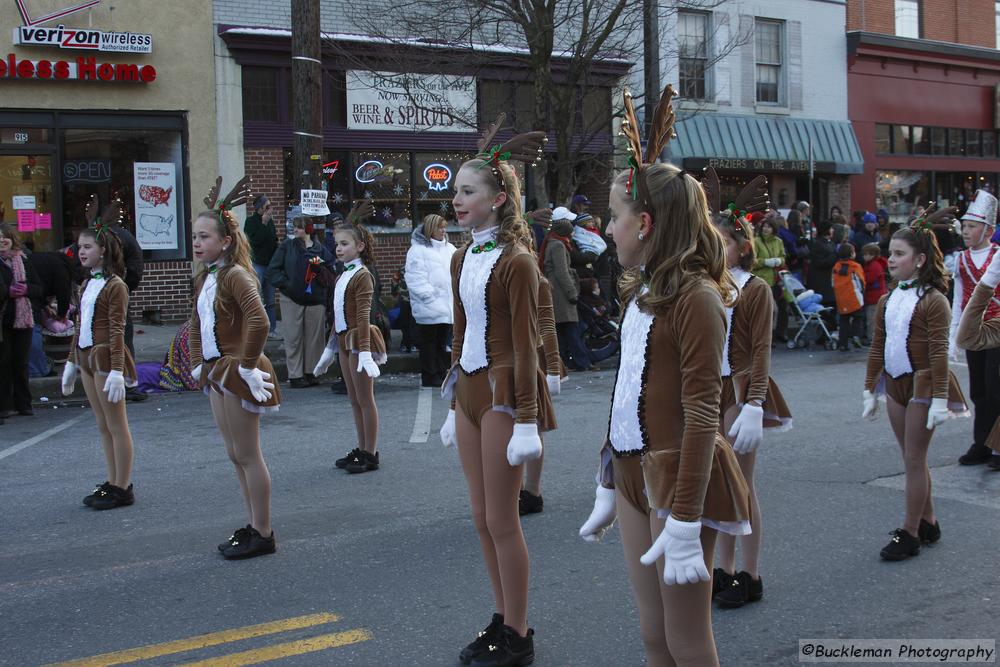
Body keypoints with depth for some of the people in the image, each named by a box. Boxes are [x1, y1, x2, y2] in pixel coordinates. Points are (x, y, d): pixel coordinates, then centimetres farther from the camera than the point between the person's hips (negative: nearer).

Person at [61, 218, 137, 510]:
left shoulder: (114, 286, -12)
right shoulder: (88, 284, 14)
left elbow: (117, 330, -16)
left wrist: (116, 371, -21)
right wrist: (72, 362, 20)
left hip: (105, 357, -9)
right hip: (87, 357, 9)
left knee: (116, 425, -2)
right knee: (103, 426, 13)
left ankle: (123, 488, 4)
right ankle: (112, 483, 20)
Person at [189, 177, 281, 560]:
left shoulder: (235, 275, -17)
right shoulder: (204, 279, 11)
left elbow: (258, 321, -29)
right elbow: (196, 325, 22)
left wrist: (247, 366, -23)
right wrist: (199, 364, 13)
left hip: (237, 373, -9)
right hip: (216, 373, 9)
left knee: (247, 455, -1)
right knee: (236, 455, 15)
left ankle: (263, 534, 8)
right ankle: (254, 526, 26)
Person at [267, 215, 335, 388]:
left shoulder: (321, 249, 6)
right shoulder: (287, 246, 4)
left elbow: (331, 274, 8)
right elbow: (273, 270, 3)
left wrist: (320, 269, -11)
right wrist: (286, 283, -9)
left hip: (315, 300, 1)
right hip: (292, 299, -1)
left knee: (314, 337, 4)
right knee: (293, 337, -1)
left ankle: (310, 372, 16)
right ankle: (295, 375, 4)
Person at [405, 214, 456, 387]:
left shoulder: (450, 249, 14)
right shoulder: (417, 250, -6)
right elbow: (416, 279, -13)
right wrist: (430, 296, -17)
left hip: (447, 306, 6)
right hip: (429, 307, -6)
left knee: (442, 342, 13)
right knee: (429, 343, 2)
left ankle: (441, 374, 21)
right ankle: (429, 377, 8)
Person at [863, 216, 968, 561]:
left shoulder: (933, 300, -13)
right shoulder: (887, 301, 9)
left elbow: (939, 352, -16)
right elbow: (876, 349, 14)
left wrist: (940, 399, -19)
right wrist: (870, 391, 14)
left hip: (922, 384, -7)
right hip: (895, 384, 7)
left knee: (914, 459, -3)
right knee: (912, 459, 14)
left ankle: (909, 533, 4)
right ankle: (928, 523, 27)